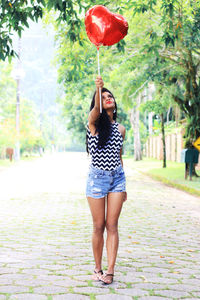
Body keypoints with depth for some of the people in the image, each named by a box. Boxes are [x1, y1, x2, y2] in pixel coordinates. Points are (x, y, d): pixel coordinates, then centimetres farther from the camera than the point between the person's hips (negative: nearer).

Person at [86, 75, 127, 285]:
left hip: (117, 177, 3)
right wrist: (98, 89, -46)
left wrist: (123, 185, 17)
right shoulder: (94, 123, -3)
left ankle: (110, 271, 2)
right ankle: (98, 269, 18)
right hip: (97, 178, -3)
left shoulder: (120, 129, 10)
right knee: (99, 227, 3)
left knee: (112, 226, 0)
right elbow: (96, 108, -26)